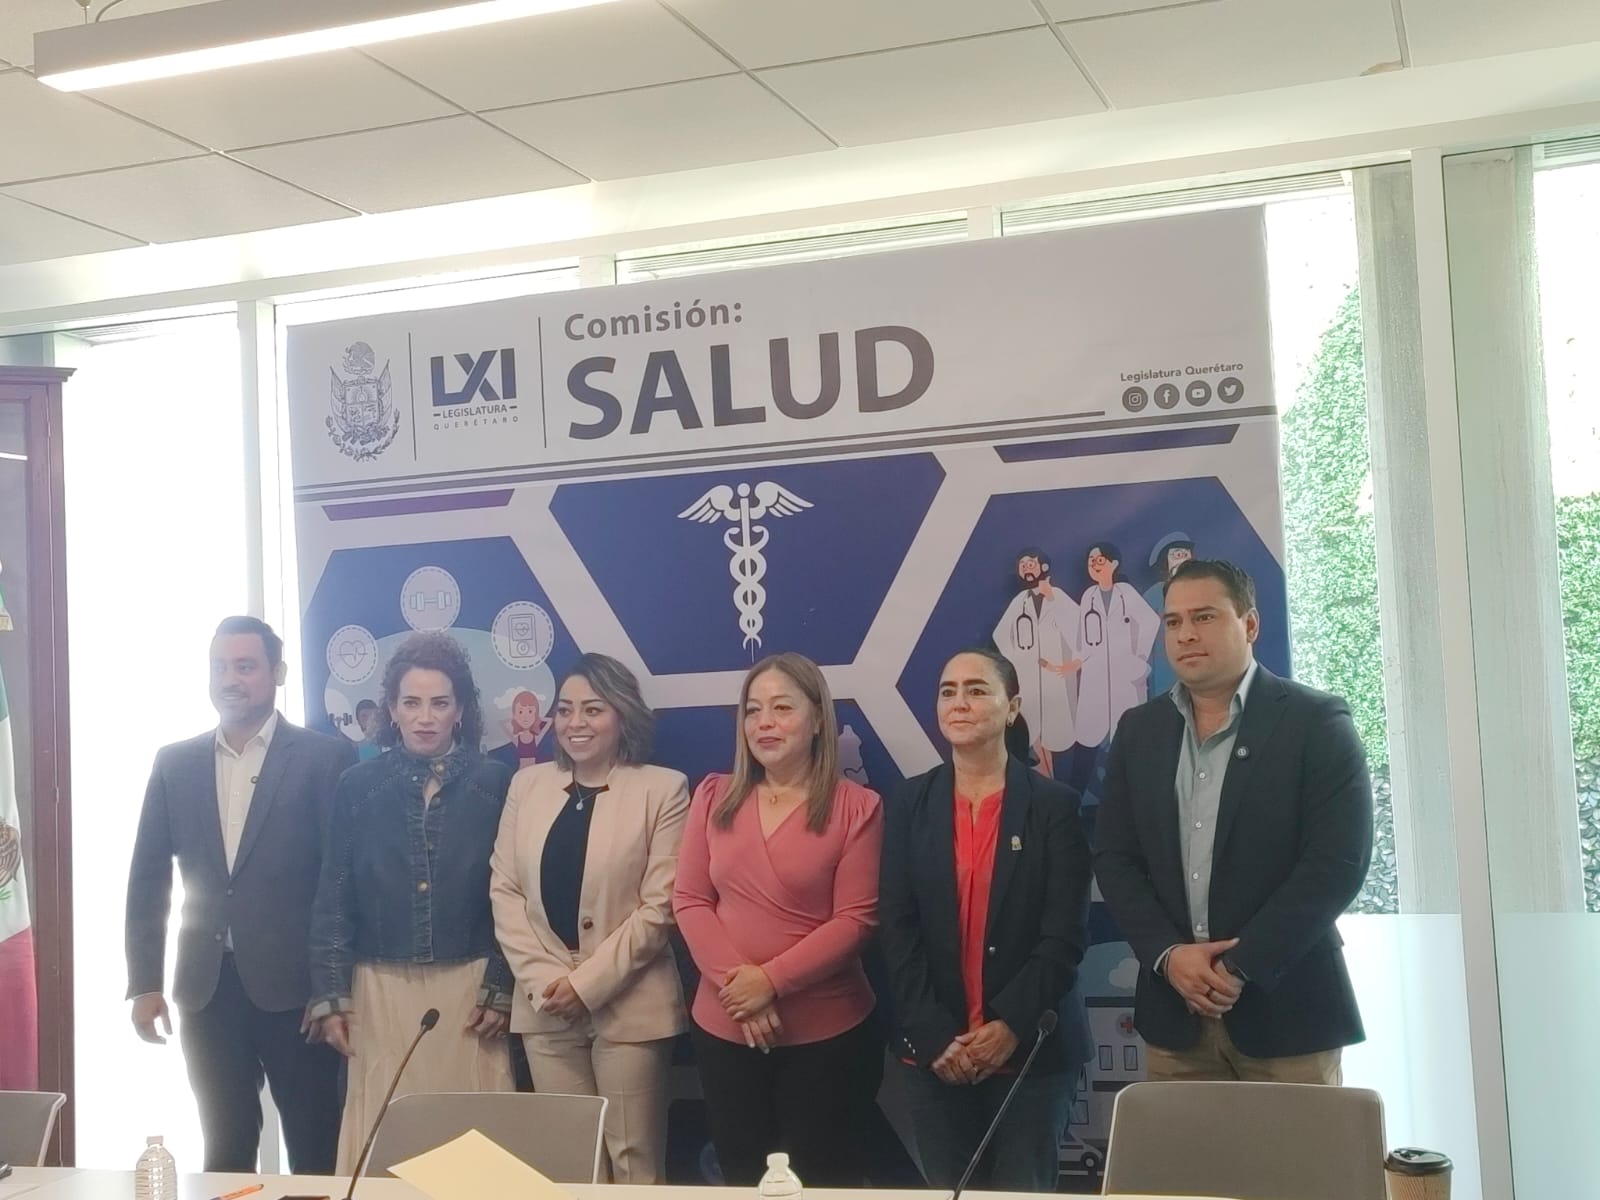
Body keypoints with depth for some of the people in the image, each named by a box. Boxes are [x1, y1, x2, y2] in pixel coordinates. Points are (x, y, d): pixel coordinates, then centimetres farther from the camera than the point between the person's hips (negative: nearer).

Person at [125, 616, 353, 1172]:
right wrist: (145, 983, 3)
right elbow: (148, 877, 10)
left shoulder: (325, 757, -3)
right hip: (206, 988, 3)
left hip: (294, 984, -3)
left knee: (314, 1150, 5)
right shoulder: (174, 763, 8)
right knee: (225, 1150, 12)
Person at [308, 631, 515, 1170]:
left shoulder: (494, 783, 0)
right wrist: (330, 996, -2)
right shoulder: (358, 786, 2)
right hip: (382, 990, 1)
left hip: (467, 986, -1)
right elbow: (333, 900, 3)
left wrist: (500, 989, -4)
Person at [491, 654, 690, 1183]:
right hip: (544, 1004, 4)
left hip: (627, 1004, -3)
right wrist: (542, 977, -6)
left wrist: (587, 983, -13)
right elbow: (504, 889, 6)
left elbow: (659, 905, -9)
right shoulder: (527, 784, 9)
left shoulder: (663, 789, -4)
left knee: (632, 1158, 2)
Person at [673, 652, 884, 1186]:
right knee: (741, 1180, 13)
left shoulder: (856, 806, -6)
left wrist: (771, 980, -18)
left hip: (827, 1033, -3)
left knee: (822, 1184, 6)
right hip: (723, 1028, 3)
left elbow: (855, 918, -10)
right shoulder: (714, 796, 6)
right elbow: (689, 900, 2)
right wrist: (733, 979, -13)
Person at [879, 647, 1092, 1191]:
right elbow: (897, 928, -2)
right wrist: (935, 1035, -12)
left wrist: (1012, 1026, -16)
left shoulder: (1054, 805, -2)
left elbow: (1066, 933, -7)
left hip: (1031, 1049, -2)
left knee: (1023, 1192, 8)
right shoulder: (909, 804, 4)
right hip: (933, 1053, 2)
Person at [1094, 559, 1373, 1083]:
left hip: (1285, 1006, -3)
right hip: (1173, 1008, 3)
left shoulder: (1316, 721, -4)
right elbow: (1114, 858, 7)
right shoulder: (1139, 730, 9)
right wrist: (1167, 955, -9)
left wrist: (1242, 967, -14)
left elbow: (1338, 861, -11)